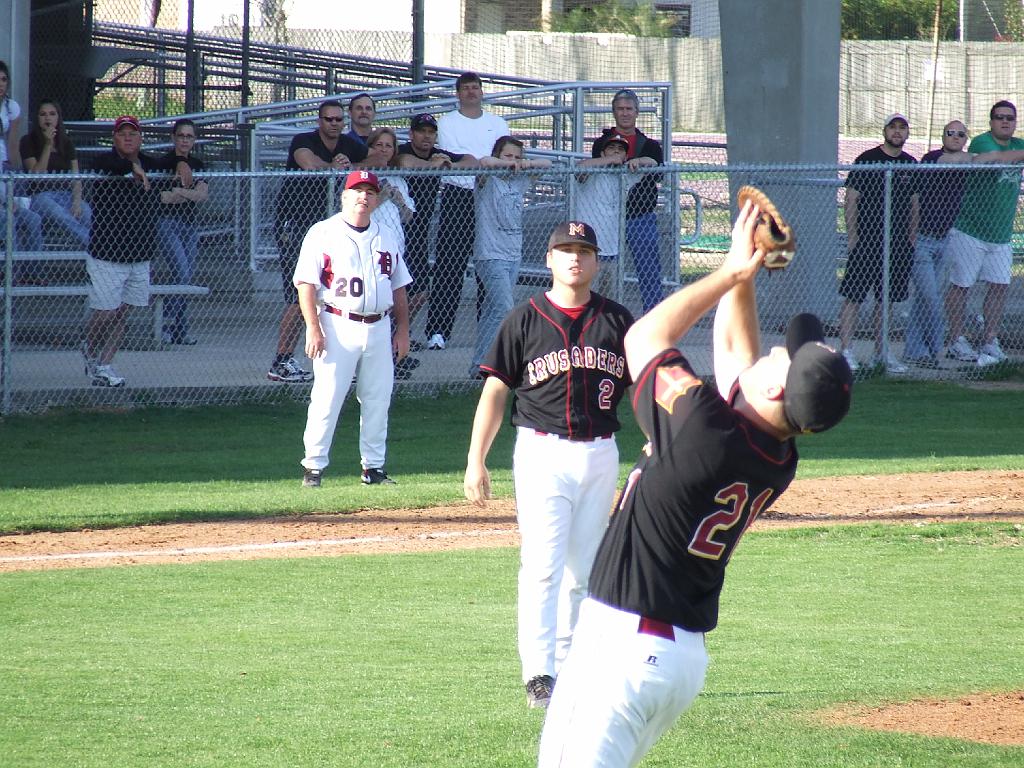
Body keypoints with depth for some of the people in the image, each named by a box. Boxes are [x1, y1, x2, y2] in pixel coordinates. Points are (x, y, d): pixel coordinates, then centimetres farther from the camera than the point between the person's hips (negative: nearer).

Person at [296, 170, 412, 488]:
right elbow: (306, 283, -7)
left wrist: (402, 329, 13)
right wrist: (313, 327, -16)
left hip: (378, 328, 5)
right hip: (338, 327, -5)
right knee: (327, 398, -7)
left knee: (378, 399, 7)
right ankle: (313, 467, -1)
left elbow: (398, 286, 19)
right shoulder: (323, 234, -3)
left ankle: (374, 467, 15)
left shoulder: (387, 237, 14)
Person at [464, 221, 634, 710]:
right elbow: (495, 391, 0)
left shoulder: (617, 320, 7)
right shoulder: (525, 320, -1)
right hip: (542, 453, -3)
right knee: (542, 565, -11)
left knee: (584, 570, 10)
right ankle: (539, 675, -12)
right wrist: (476, 461, -6)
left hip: (600, 454, 3)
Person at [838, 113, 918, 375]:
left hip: (898, 243, 5)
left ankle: (881, 351, 17)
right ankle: (846, 351, -8)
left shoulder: (911, 165, 11)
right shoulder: (867, 160, -4)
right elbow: (851, 199, -4)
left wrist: (912, 237, 12)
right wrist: (852, 235, -10)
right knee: (854, 296, -7)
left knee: (886, 298, 10)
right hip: (867, 241, -5)